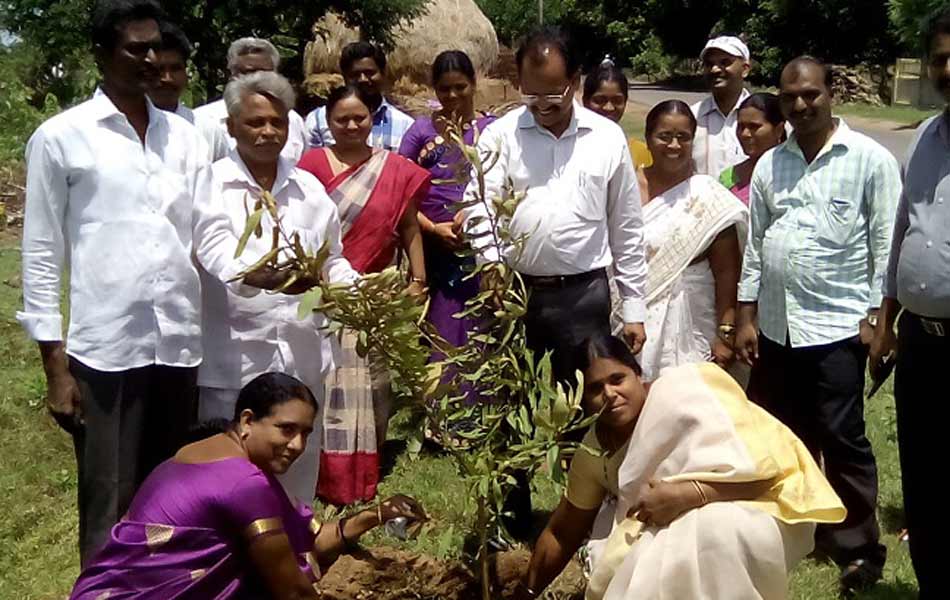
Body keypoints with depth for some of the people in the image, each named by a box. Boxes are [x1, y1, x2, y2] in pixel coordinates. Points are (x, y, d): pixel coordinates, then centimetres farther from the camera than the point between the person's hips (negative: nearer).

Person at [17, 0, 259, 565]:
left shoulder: (184, 136, 11)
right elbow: (42, 253, 0)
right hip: (104, 346, -4)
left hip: (179, 341, 4)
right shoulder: (60, 137, 0)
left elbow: (210, 230, 6)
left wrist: (247, 270, -17)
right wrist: (55, 362, -5)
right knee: (110, 505, 3)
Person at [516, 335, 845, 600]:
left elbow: (766, 465, -29)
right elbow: (561, 533, 7)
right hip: (685, 522, 7)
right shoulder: (594, 451, -6)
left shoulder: (685, 392, -25)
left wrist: (686, 494, -36)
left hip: (765, 502, -6)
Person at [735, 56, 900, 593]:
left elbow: (886, 243, -4)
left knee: (841, 439, 1)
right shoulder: (770, 164, 9)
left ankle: (859, 547, 15)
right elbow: (754, 243, 10)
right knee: (784, 437, 14)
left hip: (837, 325, -5)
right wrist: (746, 316, 8)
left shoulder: (871, 159, -4)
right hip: (775, 326, 5)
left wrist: (877, 316, -8)